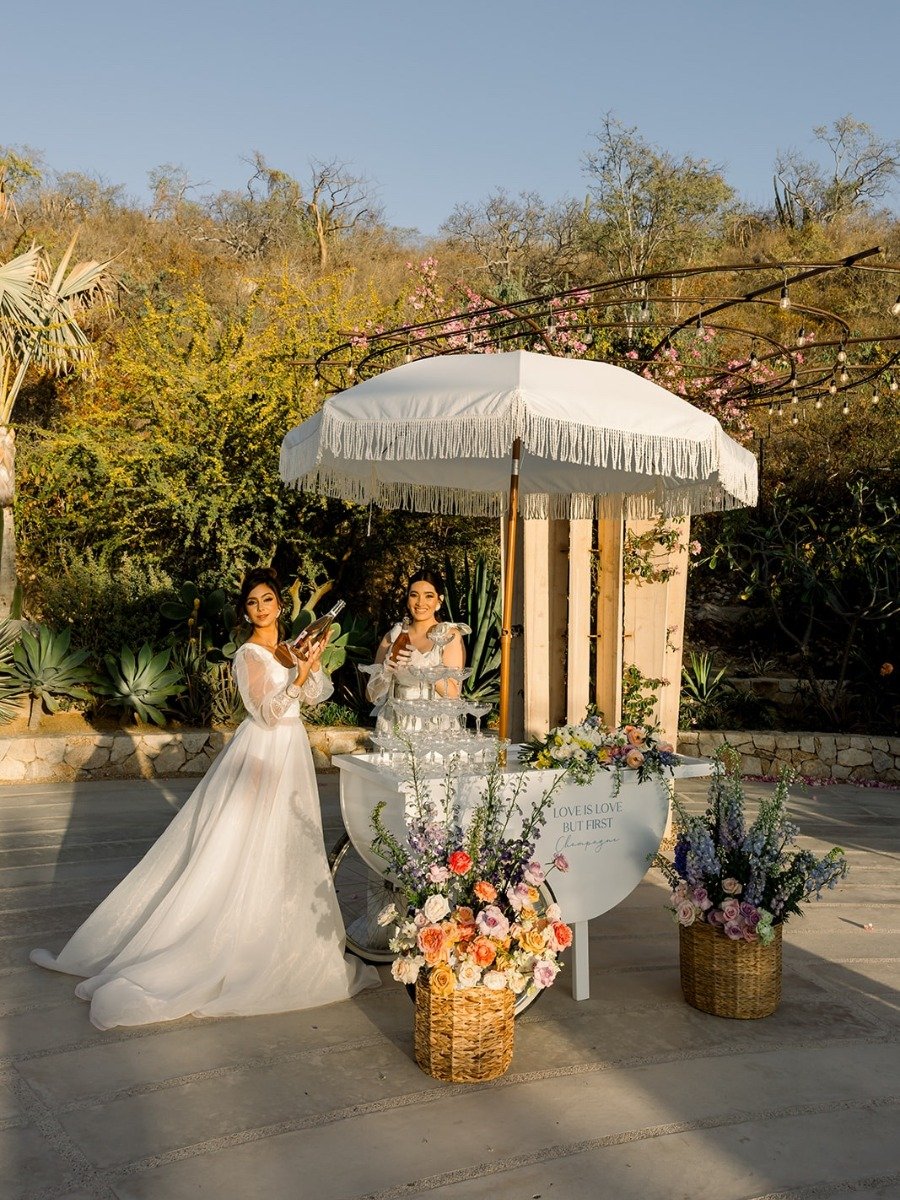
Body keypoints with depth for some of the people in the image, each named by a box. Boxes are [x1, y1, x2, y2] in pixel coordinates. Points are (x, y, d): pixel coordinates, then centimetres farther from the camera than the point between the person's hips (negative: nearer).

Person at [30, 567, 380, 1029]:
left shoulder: (287, 649, 10)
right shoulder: (250, 655, -15)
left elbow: (318, 693, 5)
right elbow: (269, 712, -20)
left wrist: (313, 662, -11)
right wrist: (300, 673, -29)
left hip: (289, 753, 8)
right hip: (264, 756, -8)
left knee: (284, 849, 14)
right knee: (250, 852, -6)